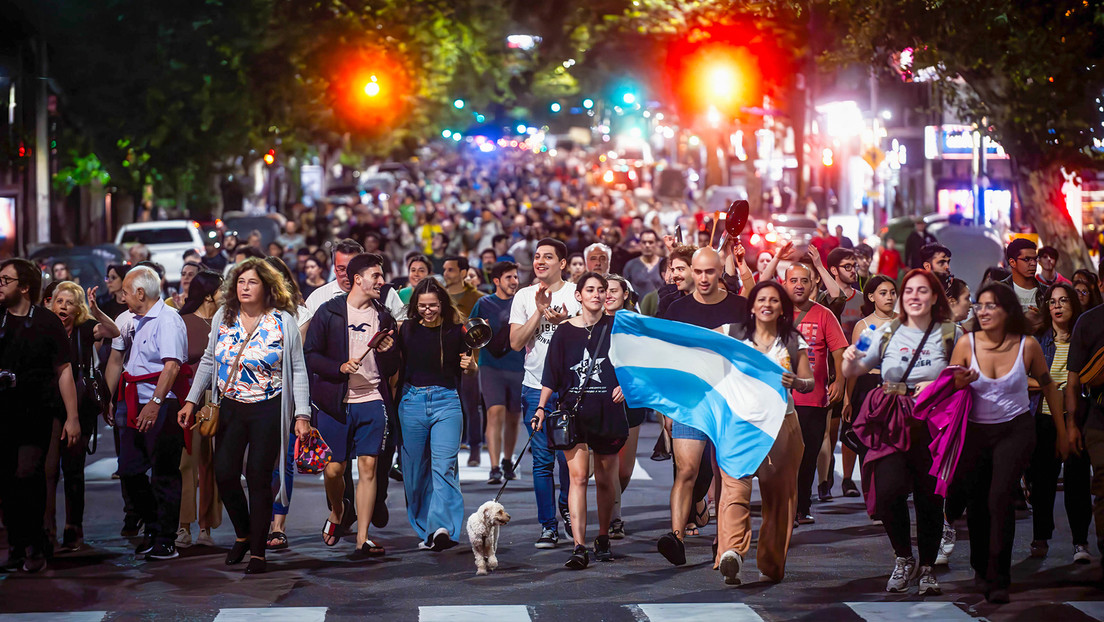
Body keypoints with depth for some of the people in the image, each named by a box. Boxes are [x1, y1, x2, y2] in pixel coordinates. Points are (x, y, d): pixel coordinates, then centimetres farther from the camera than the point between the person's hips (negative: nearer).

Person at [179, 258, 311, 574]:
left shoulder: (283, 322, -5)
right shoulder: (223, 318, 6)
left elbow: (297, 370, -4)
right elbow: (208, 361, 15)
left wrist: (302, 414, -9)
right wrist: (191, 401, 10)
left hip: (269, 411, -4)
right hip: (230, 408, 4)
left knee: (258, 477, -3)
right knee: (224, 473, -3)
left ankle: (257, 551, 8)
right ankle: (242, 533, 23)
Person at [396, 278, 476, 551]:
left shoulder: (456, 331, 0)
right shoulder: (407, 330, 3)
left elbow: (472, 369, 8)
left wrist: (469, 365, -12)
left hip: (446, 402, -3)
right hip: (412, 401, 3)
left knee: (443, 466, -14)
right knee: (415, 470, 6)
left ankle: (442, 527, -25)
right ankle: (425, 530, 16)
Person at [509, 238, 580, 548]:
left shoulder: (577, 294, 2)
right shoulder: (524, 297, 7)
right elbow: (516, 343, -1)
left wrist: (563, 323, -17)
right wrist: (540, 312, -11)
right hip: (536, 388, 1)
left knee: (569, 456, -1)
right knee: (542, 459, 0)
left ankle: (567, 508, 26)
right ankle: (548, 525, 6)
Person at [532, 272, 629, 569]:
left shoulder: (616, 327, 4)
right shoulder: (565, 331, 4)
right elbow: (552, 375, 6)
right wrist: (541, 407, -2)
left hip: (607, 411, 1)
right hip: (574, 411, -1)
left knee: (605, 480, 9)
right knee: (578, 477, -11)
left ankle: (603, 538, 29)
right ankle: (579, 548, -16)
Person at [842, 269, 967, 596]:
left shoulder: (952, 334, 4)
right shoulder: (888, 333, 9)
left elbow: (968, 378, 7)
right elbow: (852, 372, 15)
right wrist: (850, 359, -8)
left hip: (933, 426, -1)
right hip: (892, 425, 1)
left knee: (929, 497, 3)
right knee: (888, 490, -17)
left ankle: (927, 567, 22)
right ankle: (903, 558, 5)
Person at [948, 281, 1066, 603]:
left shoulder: (1027, 345, -9)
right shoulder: (967, 344, -8)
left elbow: (1048, 386, 6)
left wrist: (1062, 432, 12)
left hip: (1016, 429, -2)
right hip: (975, 431, 2)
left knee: (1000, 497, -17)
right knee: (975, 502, 8)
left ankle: (998, 580, -10)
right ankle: (981, 567, 34)